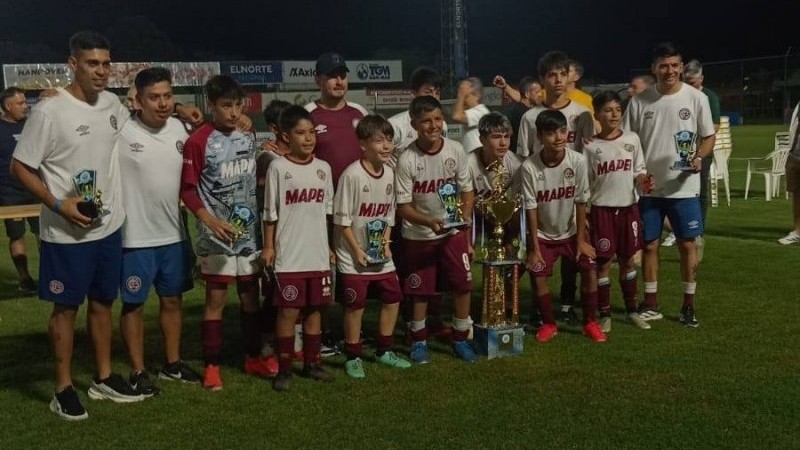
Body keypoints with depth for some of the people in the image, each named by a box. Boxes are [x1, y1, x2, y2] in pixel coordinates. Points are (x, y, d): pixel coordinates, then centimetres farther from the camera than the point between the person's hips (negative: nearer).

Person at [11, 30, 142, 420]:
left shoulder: (112, 103, 3)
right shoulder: (49, 111, -17)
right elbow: (20, 167, -13)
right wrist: (58, 205, -21)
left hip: (109, 226, 6)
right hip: (67, 234, -6)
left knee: (103, 302, 16)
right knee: (66, 307, 5)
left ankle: (104, 378, 30)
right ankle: (63, 389, 18)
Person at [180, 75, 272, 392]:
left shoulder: (248, 136, 7)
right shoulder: (199, 141, -10)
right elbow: (188, 190, -10)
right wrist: (211, 222, -19)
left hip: (249, 231, 5)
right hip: (217, 235, -5)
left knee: (251, 295, 12)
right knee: (216, 298, 1)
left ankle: (253, 357, 25)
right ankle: (212, 366, 11)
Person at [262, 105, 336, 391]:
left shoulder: (323, 168, 7)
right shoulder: (278, 167, -5)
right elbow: (270, 213, -2)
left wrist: (329, 246, 13)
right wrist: (268, 246, -4)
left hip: (318, 255, 4)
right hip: (288, 256, -4)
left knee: (314, 308, 12)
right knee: (288, 311, 0)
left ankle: (311, 362, 25)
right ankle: (284, 369, 10)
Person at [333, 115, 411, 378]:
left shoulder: (389, 173, 3)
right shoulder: (352, 175, -17)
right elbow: (341, 218, -15)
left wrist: (386, 243, -1)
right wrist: (357, 250, -14)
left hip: (381, 254, 7)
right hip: (353, 255, -6)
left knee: (393, 298, 10)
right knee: (355, 305, 0)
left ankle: (384, 351, 27)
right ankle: (353, 357, 15)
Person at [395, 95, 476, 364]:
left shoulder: (455, 150, -8)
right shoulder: (407, 160, -17)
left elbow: (467, 190, 3)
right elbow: (403, 207, -14)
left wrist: (464, 216, -12)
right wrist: (430, 222, -28)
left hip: (454, 232, 3)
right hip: (418, 235, -2)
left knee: (463, 286, 3)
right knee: (420, 291, 7)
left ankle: (460, 338, 22)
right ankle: (419, 341, 27)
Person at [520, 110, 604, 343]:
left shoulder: (578, 161, -20)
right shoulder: (529, 167, -23)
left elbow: (581, 203, -11)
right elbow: (530, 209, -16)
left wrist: (581, 240, -8)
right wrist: (534, 247, -13)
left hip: (571, 231, 1)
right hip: (543, 234, -1)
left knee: (589, 270, -8)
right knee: (539, 277, -8)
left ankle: (591, 322, 12)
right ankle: (548, 323, 17)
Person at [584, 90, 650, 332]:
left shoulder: (632, 139, 3)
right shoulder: (590, 147, -3)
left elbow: (639, 171, 8)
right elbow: (585, 184, 0)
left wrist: (642, 181, -14)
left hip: (628, 207, 2)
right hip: (601, 209, -2)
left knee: (628, 260, 12)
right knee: (603, 262, 3)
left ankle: (632, 310, 24)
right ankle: (605, 314, 13)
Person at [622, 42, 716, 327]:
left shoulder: (696, 98, -3)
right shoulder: (639, 101, -1)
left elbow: (709, 136, 4)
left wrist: (699, 157, -16)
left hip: (684, 187, -1)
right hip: (648, 187, 1)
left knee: (687, 244, 4)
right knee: (649, 244, 8)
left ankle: (688, 306, 17)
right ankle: (651, 305, 20)